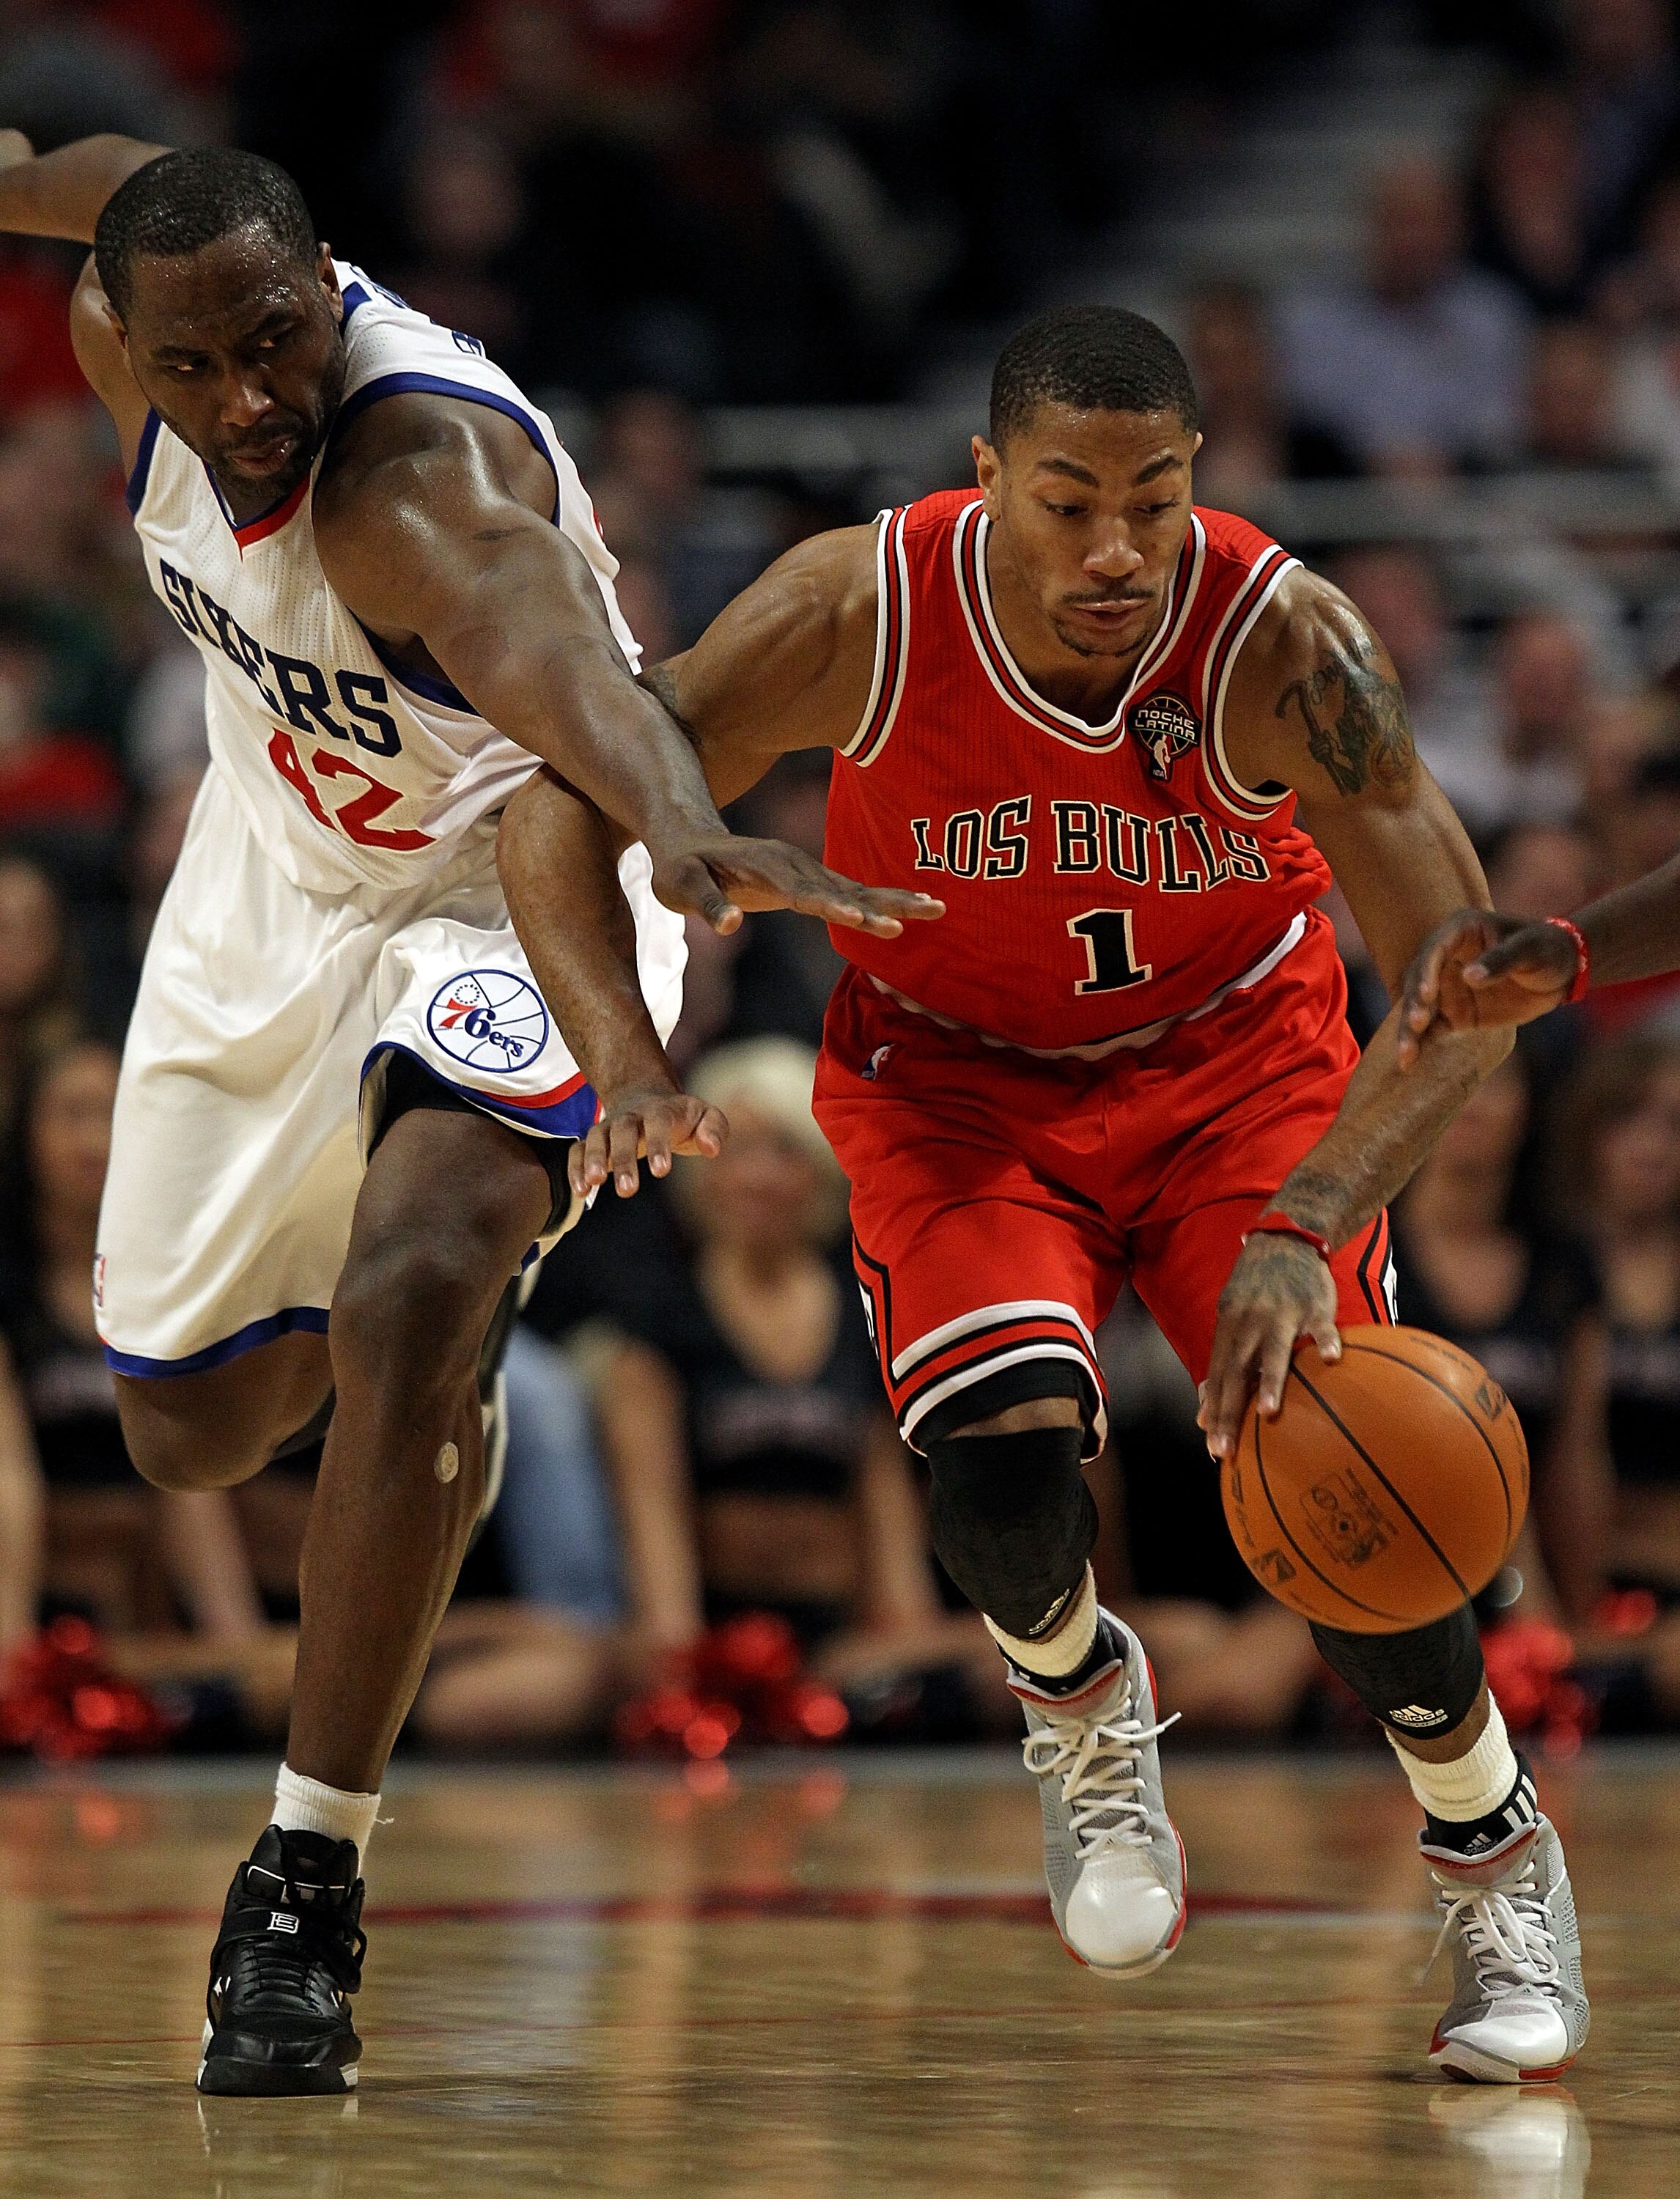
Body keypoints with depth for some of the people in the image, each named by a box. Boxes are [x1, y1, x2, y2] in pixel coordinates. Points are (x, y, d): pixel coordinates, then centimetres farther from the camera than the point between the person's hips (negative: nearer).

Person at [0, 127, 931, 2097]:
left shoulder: (422, 469, -37)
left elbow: (551, 659, -61)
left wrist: (683, 830, -81)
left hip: (501, 889, -7)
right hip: (273, 880, 7)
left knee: (405, 1305, -33)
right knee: (188, 1428, 15)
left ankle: (306, 1884, -22)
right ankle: (418, 1419, 54)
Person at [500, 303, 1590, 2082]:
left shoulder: (1285, 645, -31)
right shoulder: (858, 616, -29)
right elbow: (560, 802, -19)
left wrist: (1303, 1228, -48)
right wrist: (622, 1063, -37)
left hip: (1234, 1060, 0)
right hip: (953, 1074, 0)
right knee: (1003, 1466, -25)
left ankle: (1498, 1861, 13)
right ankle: (1081, 1715, 13)